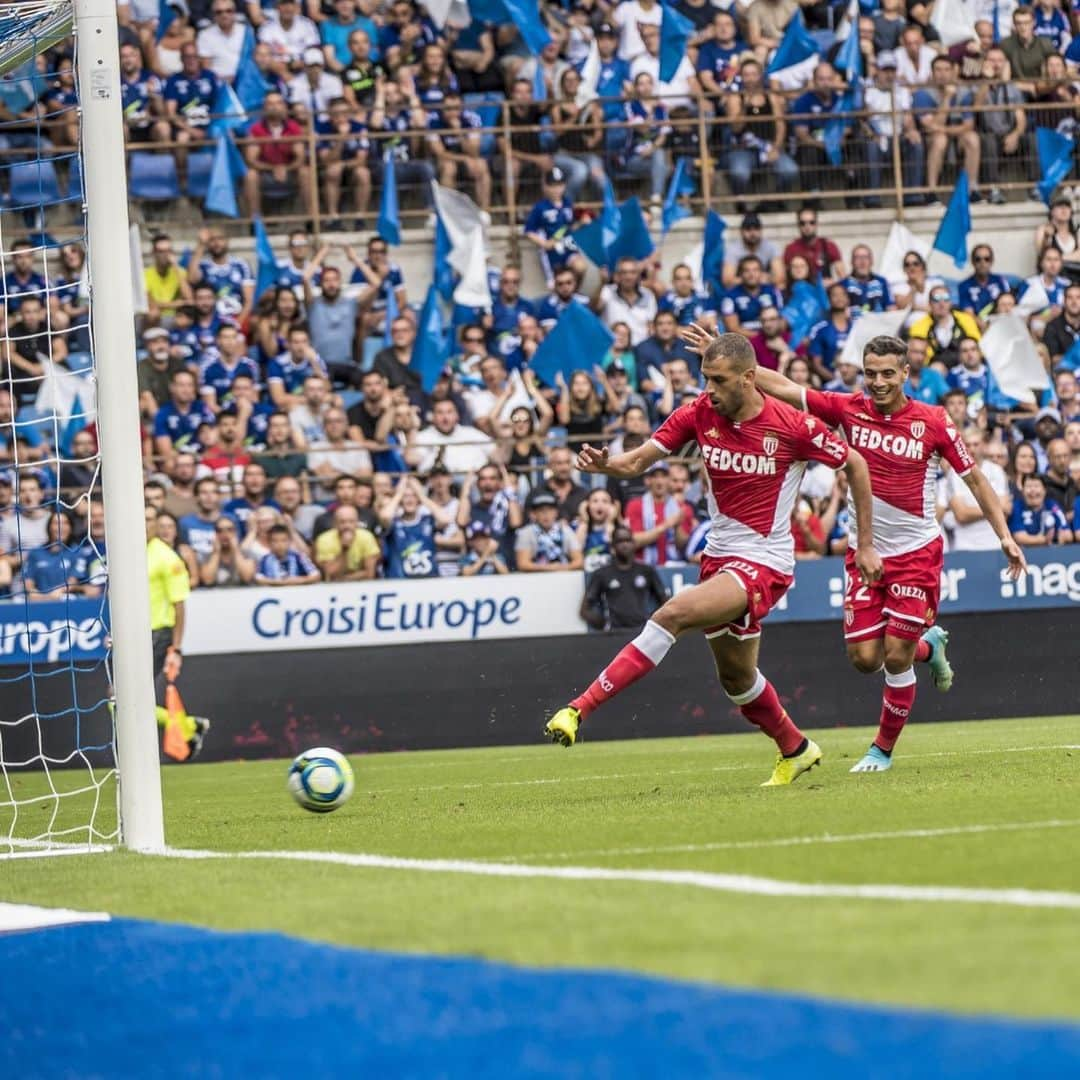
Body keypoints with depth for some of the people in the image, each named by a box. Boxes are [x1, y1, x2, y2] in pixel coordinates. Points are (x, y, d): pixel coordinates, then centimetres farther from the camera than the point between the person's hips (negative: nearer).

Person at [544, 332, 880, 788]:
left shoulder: (792, 426, -14)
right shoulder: (698, 415, -4)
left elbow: (855, 464, -1)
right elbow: (639, 460, -7)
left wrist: (865, 545, 2)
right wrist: (605, 464, -30)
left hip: (763, 563, -6)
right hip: (719, 557, 6)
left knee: (674, 613, -27)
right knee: (737, 678, 17)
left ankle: (579, 709, -29)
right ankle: (795, 750, 43)